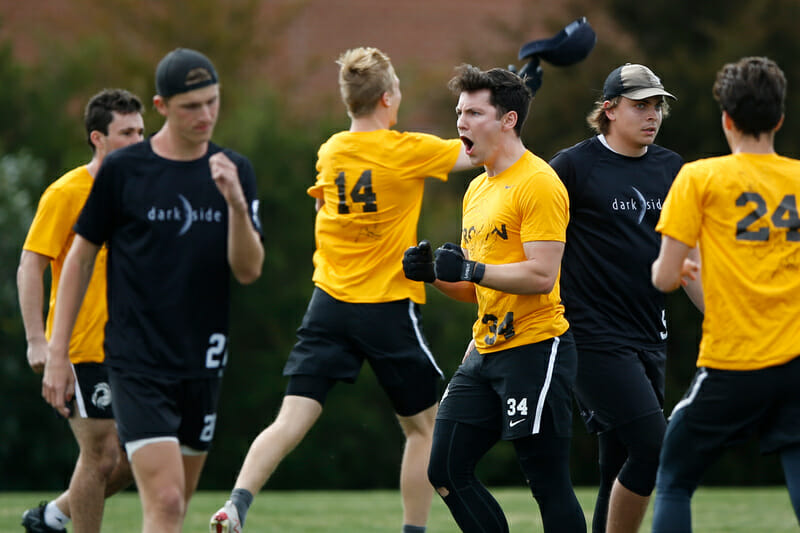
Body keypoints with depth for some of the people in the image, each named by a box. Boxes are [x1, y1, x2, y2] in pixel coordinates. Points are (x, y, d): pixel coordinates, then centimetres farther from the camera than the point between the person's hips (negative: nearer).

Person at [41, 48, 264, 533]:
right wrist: (57, 353, 2)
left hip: (204, 363, 4)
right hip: (138, 362, -4)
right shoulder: (122, 170, -5)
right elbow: (81, 257, 4)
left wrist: (236, 202, -18)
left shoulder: (235, 171, 5)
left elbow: (249, 271, -1)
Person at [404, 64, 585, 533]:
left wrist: (470, 270, -22)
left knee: (549, 484, -6)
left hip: (535, 348, -9)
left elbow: (542, 276, -20)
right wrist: (434, 273, 5)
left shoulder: (539, 183, -11)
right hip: (485, 351, 9)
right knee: (446, 471, 5)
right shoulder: (477, 190, 17)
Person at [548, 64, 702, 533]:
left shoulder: (671, 169, 12)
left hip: (649, 337, 6)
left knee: (622, 468, 7)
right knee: (652, 447, -17)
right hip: (595, 337, -6)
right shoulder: (574, 166, -5)